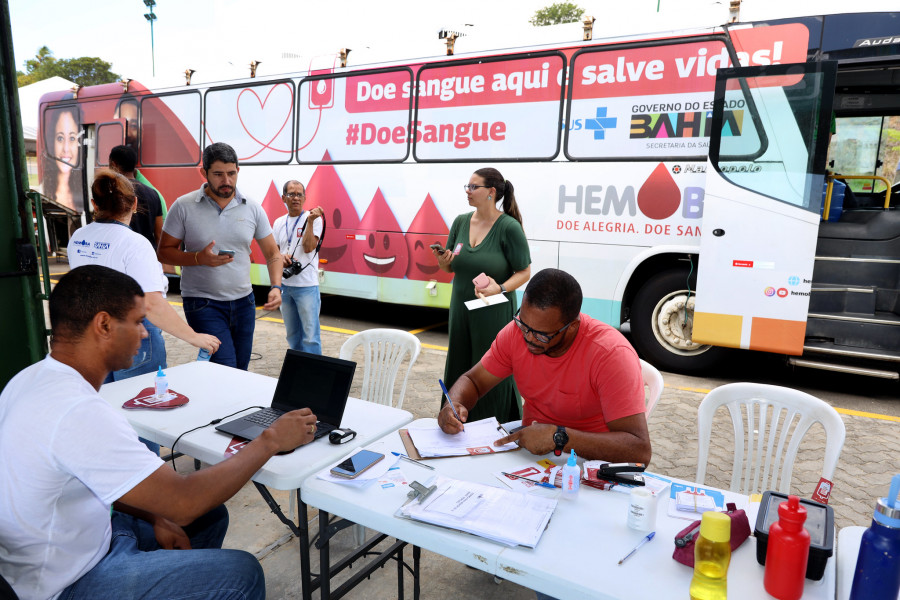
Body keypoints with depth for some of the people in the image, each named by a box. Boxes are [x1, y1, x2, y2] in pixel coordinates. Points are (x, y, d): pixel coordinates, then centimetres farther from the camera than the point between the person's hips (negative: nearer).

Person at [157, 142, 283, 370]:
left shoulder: (252, 209, 3)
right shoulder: (184, 207, -4)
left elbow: (272, 253, 7)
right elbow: (164, 253, -1)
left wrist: (276, 287, -9)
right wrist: (200, 258, -19)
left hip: (243, 301, 4)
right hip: (202, 302, -3)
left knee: (240, 371, 11)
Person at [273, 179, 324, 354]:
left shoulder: (313, 218, -4)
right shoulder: (278, 222, 12)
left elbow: (308, 247, -15)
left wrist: (310, 221, -20)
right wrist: (281, 257, -7)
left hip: (306, 286, -6)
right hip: (284, 284, 6)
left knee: (310, 336, -7)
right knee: (292, 334, 16)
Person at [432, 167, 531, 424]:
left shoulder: (509, 227, -12)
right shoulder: (461, 222, 5)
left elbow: (524, 272, -9)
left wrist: (500, 288, -26)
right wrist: (444, 261, -9)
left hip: (495, 314, -6)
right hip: (461, 311, 6)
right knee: (458, 371, 13)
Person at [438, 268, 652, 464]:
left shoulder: (611, 354, -24)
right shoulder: (517, 331, -8)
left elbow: (640, 449, -29)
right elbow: (472, 381, 5)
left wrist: (558, 438, -36)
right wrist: (455, 405, -18)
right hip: (528, 446, 4)